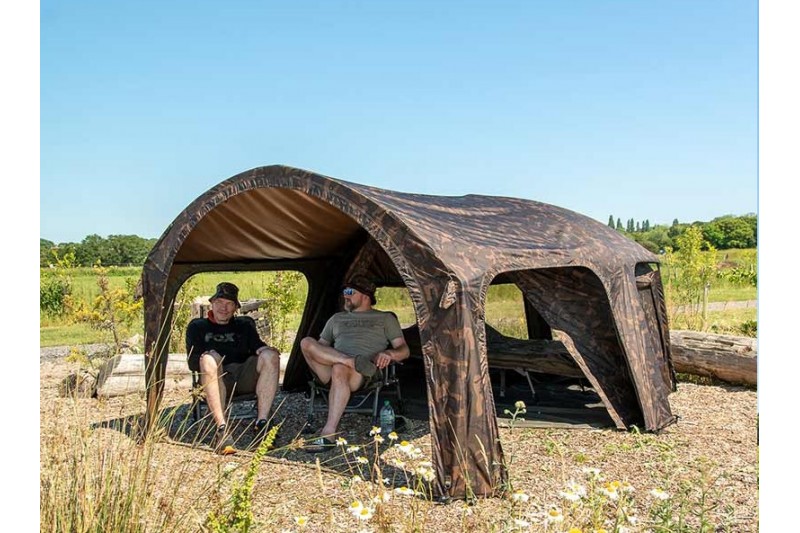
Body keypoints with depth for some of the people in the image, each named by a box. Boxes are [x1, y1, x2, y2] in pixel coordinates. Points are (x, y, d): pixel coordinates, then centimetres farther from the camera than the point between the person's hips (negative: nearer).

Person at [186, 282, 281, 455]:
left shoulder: (244, 325, 28)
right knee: (209, 358, -36)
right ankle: (221, 429, -45)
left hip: (244, 376, 2)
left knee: (271, 355, -26)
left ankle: (262, 422, -35)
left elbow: (257, 346, 12)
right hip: (216, 378, -2)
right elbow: (193, 363, 8)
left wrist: (263, 350, -12)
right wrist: (208, 361, -13)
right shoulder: (197, 327, 21)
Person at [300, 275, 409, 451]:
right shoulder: (337, 318, 32)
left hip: (362, 374, -4)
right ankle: (354, 361, -32)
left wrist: (389, 354, -12)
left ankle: (328, 433, -41)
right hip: (330, 370, 4)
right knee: (307, 342, -22)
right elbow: (320, 346, 26)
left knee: (340, 369, -40)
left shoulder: (385, 318, 21)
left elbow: (404, 350, 13)